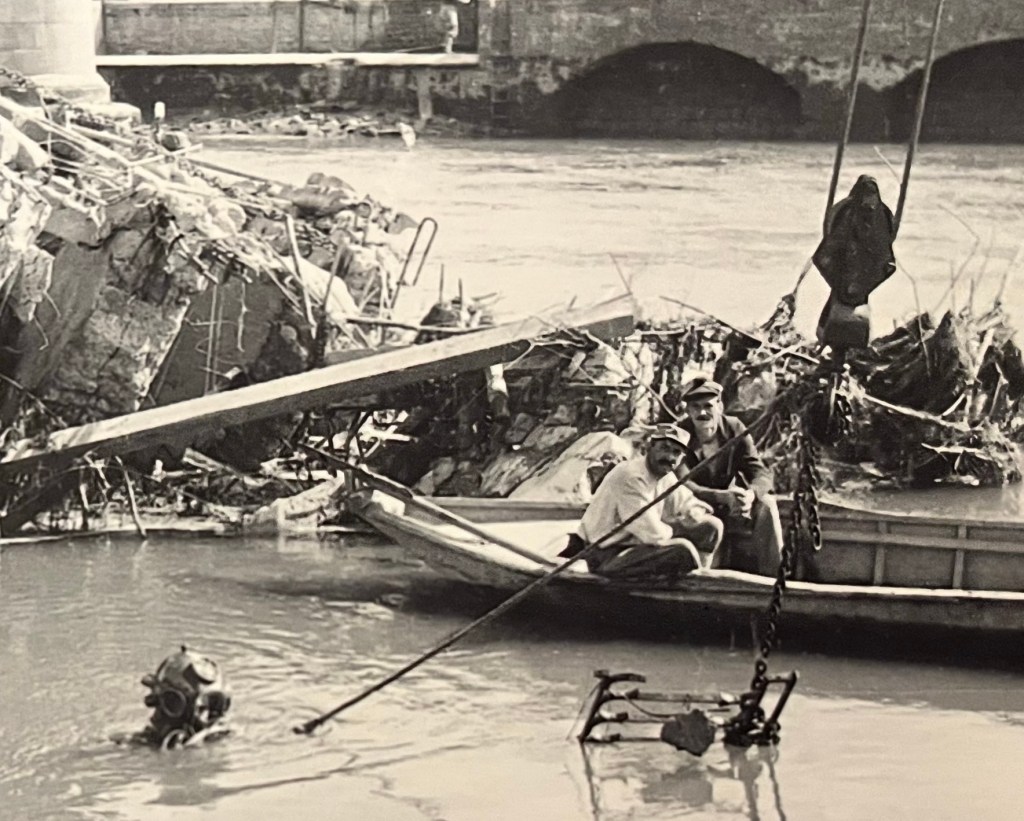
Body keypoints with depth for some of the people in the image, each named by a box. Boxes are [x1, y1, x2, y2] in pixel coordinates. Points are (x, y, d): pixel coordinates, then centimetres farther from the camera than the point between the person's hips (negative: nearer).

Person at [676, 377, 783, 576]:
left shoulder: (734, 429, -9)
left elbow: (761, 472, -13)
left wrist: (751, 494, -38)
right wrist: (723, 497, -43)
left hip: (728, 507, 4)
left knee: (766, 504, -19)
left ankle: (774, 573, -13)